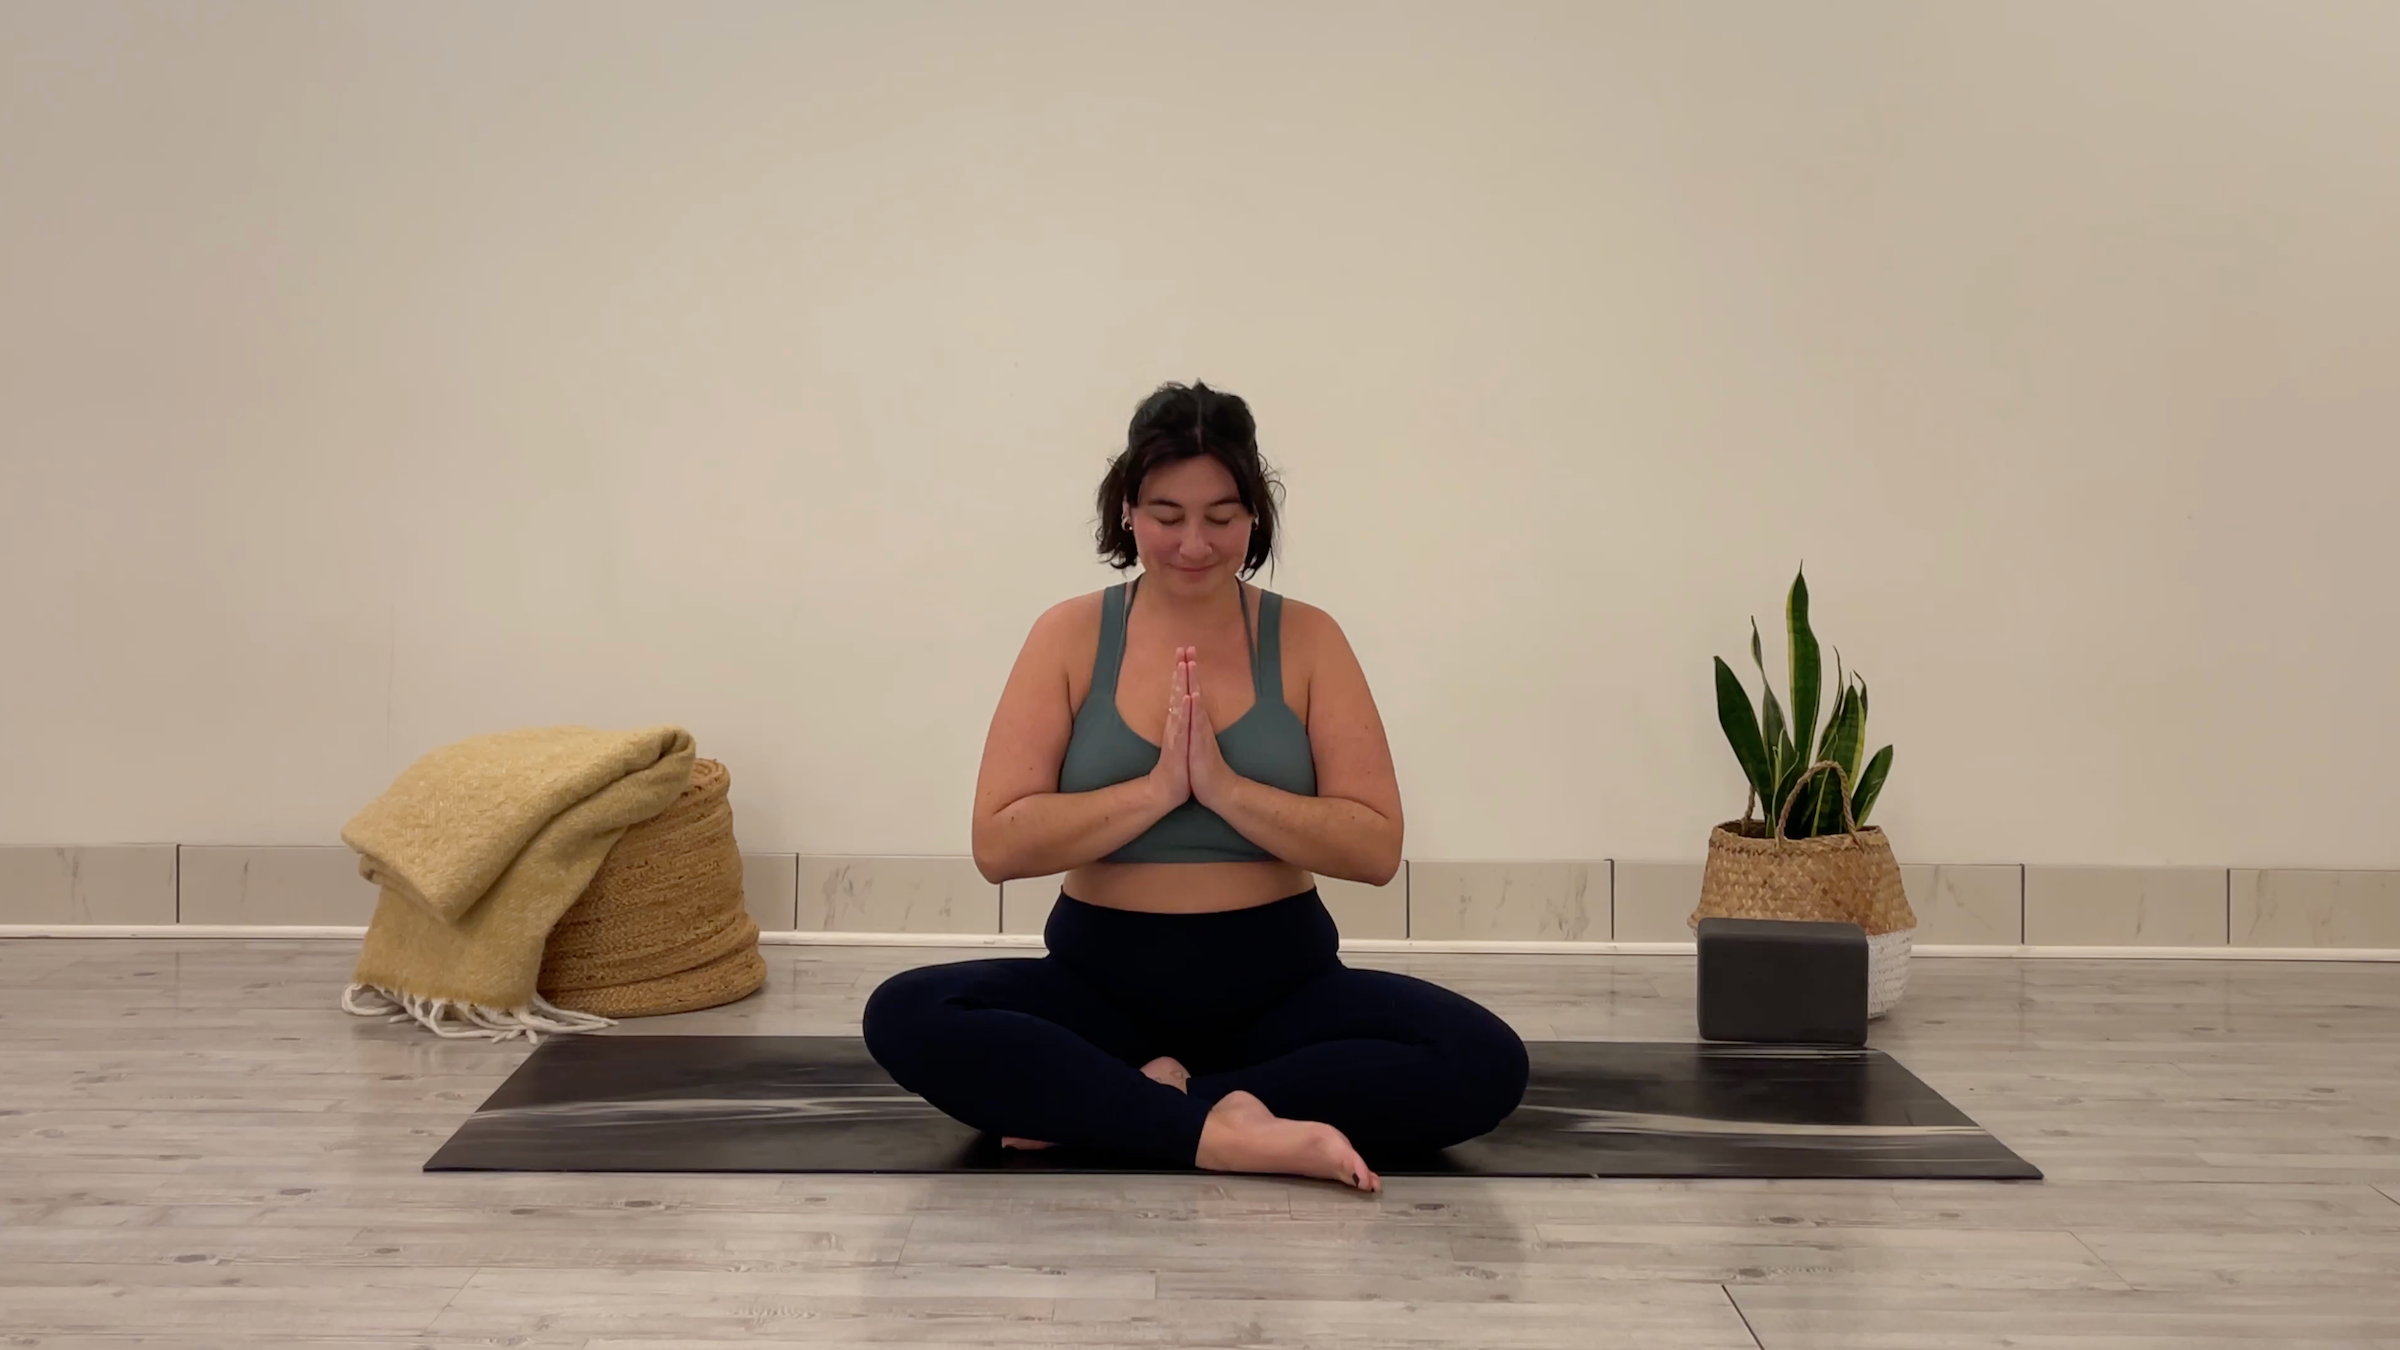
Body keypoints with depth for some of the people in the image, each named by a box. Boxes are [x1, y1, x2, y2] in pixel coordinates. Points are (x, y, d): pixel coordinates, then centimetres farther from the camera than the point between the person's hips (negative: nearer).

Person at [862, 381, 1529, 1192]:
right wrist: (1155, 789, -19)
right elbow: (998, 844, -9)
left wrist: (1226, 788, -19)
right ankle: (1221, 1132, -29)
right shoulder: (1069, 637, 0)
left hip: (1280, 983, 1)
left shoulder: (1306, 640, 0)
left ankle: (1106, 1107, -21)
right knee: (906, 1017, -28)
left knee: (1483, 1063, -27)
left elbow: (1377, 846, -8)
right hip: (1101, 980, 0)